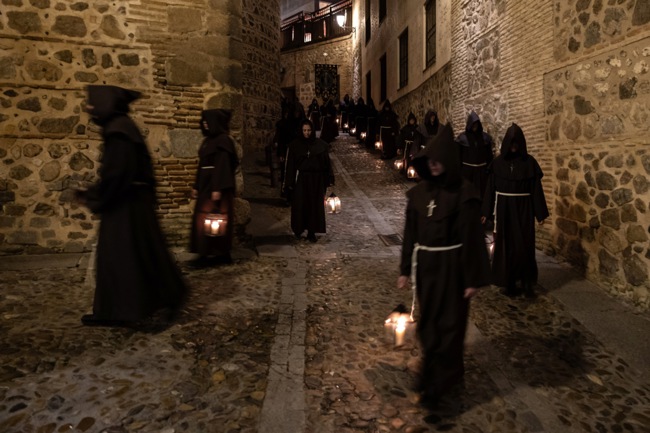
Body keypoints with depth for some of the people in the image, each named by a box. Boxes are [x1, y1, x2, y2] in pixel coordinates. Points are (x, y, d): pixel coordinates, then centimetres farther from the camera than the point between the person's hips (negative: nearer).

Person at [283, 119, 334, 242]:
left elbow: (327, 162, 3)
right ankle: (298, 229, 23)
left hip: (317, 180, 1)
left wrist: (329, 179, -2)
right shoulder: (295, 145, -3)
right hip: (301, 179, -1)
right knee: (299, 205, 4)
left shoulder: (321, 144, 0)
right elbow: (290, 164, -3)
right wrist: (289, 182, -7)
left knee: (315, 205, 5)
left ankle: (312, 232, 15)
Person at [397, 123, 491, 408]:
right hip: (424, 265, 6)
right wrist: (405, 270, 8)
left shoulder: (463, 194, -12)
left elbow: (472, 237, -11)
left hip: (450, 266, -5)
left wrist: (473, 278, -10)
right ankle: (432, 372, 37)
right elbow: (410, 233, 7)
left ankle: (439, 383, 20)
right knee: (427, 323, 16)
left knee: (448, 324, 7)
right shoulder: (419, 192, 3)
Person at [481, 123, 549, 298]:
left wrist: (540, 213, -3)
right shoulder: (498, 162, 0)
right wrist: (486, 211, -1)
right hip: (503, 208, 1)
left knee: (524, 245, 1)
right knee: (505, 245, 5)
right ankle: (509, 283, 16)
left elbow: (536, 188, -1)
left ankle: (527, 283, 14)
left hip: (523, 208, 0)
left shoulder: (529, 162, -1)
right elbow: (490, 187, 1)